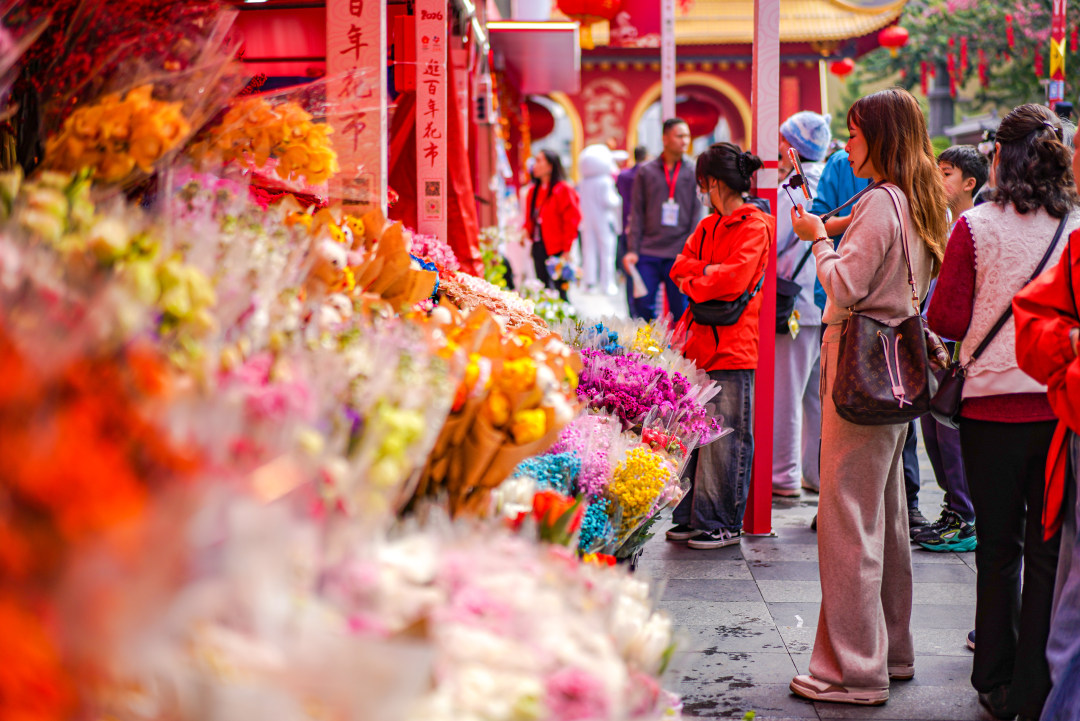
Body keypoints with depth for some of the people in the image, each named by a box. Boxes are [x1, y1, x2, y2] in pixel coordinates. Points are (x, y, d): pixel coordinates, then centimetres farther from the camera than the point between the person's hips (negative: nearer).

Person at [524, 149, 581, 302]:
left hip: (555, 249, -8)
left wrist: (566, 250, -15)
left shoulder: (562, 190, -10)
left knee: (560, 292, -7)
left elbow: (572, 220, -12)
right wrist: (526, 230, 0)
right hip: (538, 247, 8)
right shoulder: (534, 191, 13)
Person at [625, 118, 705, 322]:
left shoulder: (694, 172, 5)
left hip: (680, 254, -1)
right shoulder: (646, 172, 7)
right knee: (643, 304, -1)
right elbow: (637, 213, 6)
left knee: (680, 310, 2)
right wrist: (633, 250, -2)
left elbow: (698, 214, 2)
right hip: (648, 252, 1)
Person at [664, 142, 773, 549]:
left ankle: (724, 524, 3)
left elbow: (736, 277, -18)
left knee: (726, 439, -3)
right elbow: (680, 267, 12)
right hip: (698, 343, 8)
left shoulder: (754, 226, -6)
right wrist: (708, 271, -7)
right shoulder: (709, 226, 20)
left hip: (732, 347, -8)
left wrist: (694, 284, -5)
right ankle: (692, 516, 17)